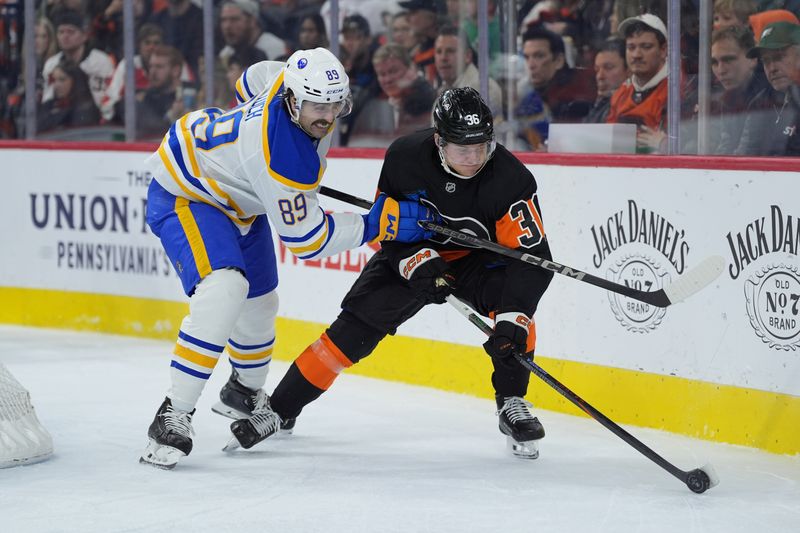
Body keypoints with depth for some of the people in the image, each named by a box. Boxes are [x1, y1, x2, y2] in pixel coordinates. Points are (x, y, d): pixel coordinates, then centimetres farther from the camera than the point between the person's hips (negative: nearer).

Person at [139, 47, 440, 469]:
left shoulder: (295, 77, -16)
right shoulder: (281, 156, -38)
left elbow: (253, 80, 9)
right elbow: (305, 238, -28)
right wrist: (379, 223, -25)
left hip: (235, 198, 10)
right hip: (185, 193, -10)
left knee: (258, 304, 20)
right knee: (224, 290, -32)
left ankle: (244, 394, 49)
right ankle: (173, 417, -27)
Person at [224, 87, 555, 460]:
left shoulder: (511, 179, -29)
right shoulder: (405, 157, -24)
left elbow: (532, 257, -30)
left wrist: (512, 321, -42)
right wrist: (416, 262, -27)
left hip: (479, 258, -1)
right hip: (412, 253, 1)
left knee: (512, 301, -29)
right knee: (355, 327, -11)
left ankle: (512, 405, -8)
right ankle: (279, 408, 0)